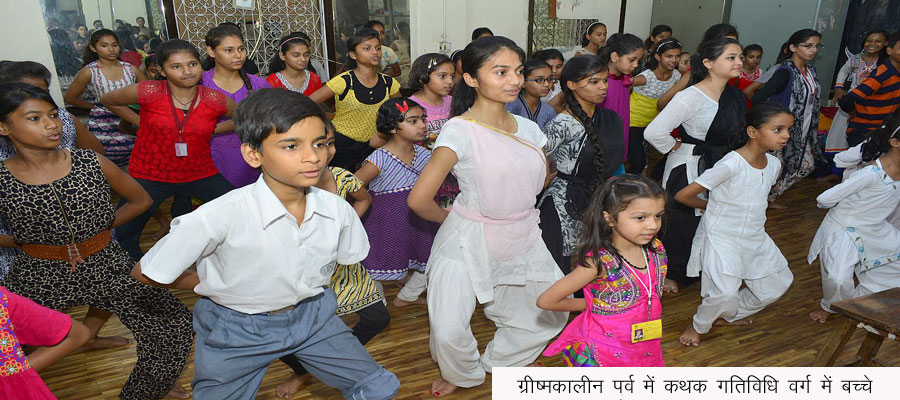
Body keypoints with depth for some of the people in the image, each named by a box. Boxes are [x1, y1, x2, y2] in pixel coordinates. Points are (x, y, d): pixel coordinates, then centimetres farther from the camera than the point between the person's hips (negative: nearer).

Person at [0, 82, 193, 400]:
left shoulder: (92, 163, -7)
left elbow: (140, 200, 6)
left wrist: (102, 226, 1)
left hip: (107, 266, 1)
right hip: (41, 276, 0)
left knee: (174, 324, -1)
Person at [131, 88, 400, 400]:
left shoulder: (337, 210, -16)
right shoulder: (221, 216, -30)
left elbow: (347, 257, 7)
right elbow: (145, 273, -16)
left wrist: (311, 287, -2)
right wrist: (216, 285, -5)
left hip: (311, 314, 4)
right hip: (237, 329, -3)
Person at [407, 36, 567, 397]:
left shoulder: (528, 128, 1)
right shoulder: (460, 131, -18)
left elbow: (542, 180, 18)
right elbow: (419, 200, -19)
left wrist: (512, 206, 8)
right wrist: (452, 217, -2)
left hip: (523, 239, 6)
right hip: (469, 241, -6)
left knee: (552, 315, 14)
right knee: (449, 331, -11)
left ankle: (497, 362, 40)